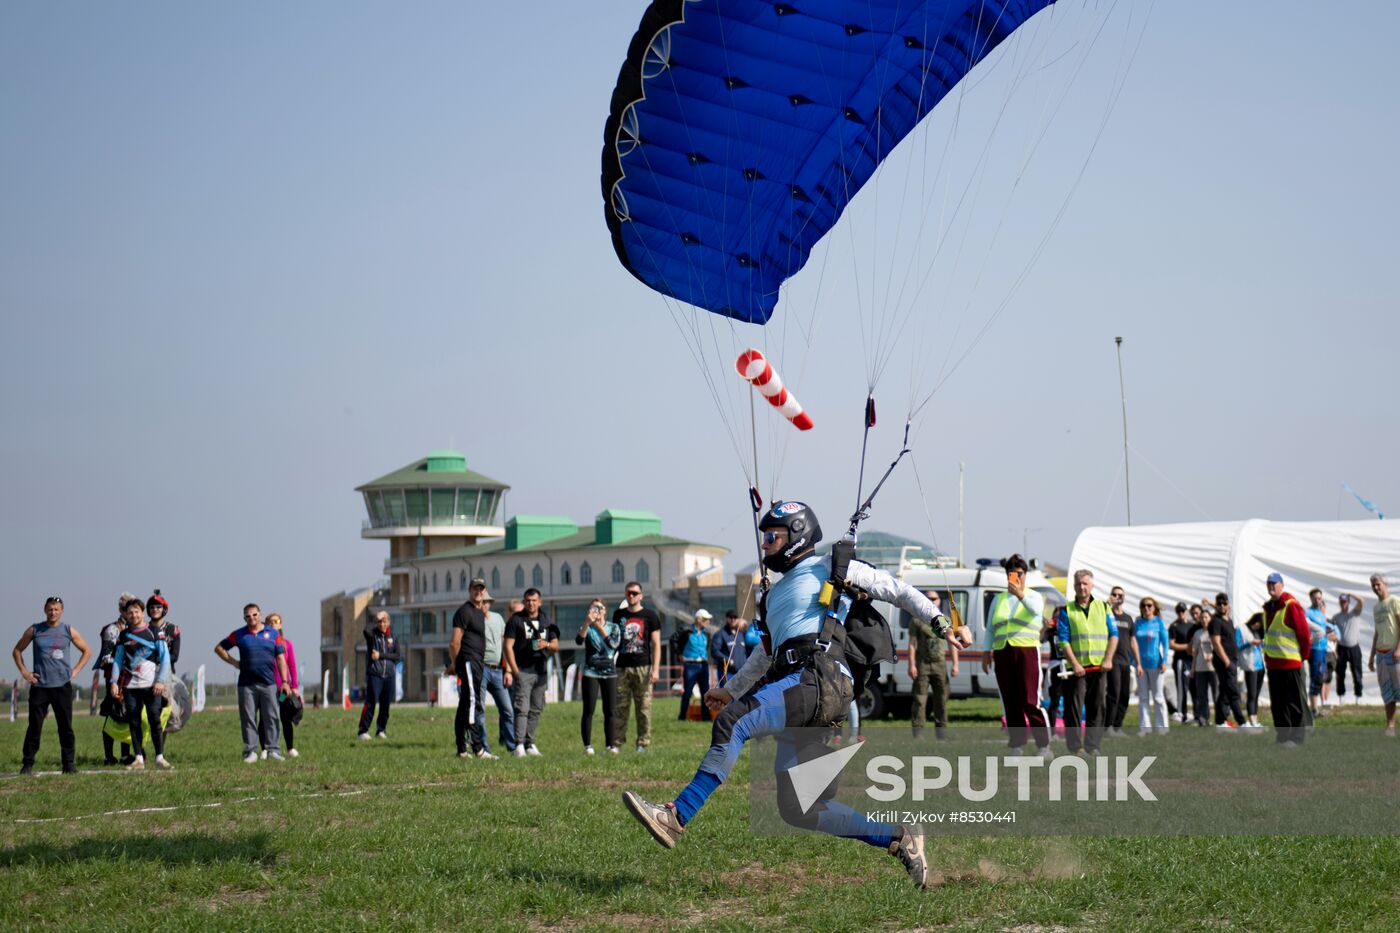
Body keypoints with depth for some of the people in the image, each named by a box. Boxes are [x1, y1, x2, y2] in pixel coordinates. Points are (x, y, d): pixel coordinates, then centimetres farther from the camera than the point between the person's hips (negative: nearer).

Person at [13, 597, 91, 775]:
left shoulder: (69, 631, 6)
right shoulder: (34, 631, 5)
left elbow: (87, 651, 15)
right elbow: (17, 650, 15)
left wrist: (76, 671, 5)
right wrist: (23, 671, 4)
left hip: (63, 686, 1)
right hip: (39, 686, 0)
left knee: (66, 727, 2)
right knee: (34, 727, -2)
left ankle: (69, 764, 7)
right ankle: (27, 764, 3)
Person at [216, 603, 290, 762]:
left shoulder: (272, 634, 8)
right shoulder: (239, 635, 7)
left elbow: (280, 658, 9)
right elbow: (219, 648, 16)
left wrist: (284, 681, 2)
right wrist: (234, 663, 5)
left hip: (268, 684, 0)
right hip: (246, 684, 0)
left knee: (271, 717, -1)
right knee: (248, 719, 0)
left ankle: (273, 749, 3)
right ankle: (251, 751, 4)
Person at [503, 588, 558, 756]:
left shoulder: (546, 622, 15)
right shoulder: (516, 620, 1)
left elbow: (556, 646, 15)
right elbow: (508, 646, -4)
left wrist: (547, 644, -9)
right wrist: (514, 670, -13)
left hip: (541, 671, 5)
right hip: (523, 671, -5)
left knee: (536, 710, 8)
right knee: (522, 708, -13)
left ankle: (530, 744, 15)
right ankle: (519, 745, -17)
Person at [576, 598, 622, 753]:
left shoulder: (613, 627, 7)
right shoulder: (587, 628, 4)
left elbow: (614, 644, -11)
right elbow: (579, 640, -17)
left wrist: (600, 627, -16)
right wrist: (588, 623, -29)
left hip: (610, 672, 1)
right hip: (591, 672, -1)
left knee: (610, 711, 2)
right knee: (588, 710, -4)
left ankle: (611, 744, 7)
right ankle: (587, 745, -1)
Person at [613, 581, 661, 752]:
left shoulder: (649, 616, 4)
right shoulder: (619, 615, 14)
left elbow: (656, 644, 1)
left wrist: (655, 669, -9)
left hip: (642, 667, -3)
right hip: (622, 667, 3)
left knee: (644, 707, -2)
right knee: (620, 707, 0)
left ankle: (643, 743, 1)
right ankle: (618, 741, 3)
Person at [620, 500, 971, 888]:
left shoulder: (830, 569, 12)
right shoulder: (776, 593, 33)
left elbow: (897, 590, 13)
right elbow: (766, 653, 43)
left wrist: (943, 623, 7)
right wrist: (730, 690, 43)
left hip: (819, 678, -9)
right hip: (797, 692, 9)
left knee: (732, 722, -27)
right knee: (797, 809, -1)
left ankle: (676, 817, -34)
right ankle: (899, 839, 4)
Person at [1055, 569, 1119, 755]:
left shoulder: (1103, 607, 12)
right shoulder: (1067, 610, 5)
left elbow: (1114, 635, 9)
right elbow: (1063, 640, -1)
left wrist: (1108, 659, -4)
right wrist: (1074, 664, -12)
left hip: (1099, 667, 2)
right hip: (1077, 668, -2)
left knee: (1098, 707, 2)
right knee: (1074, 706, -6)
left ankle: (1092, 744, 8)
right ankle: (1074, 745, -1)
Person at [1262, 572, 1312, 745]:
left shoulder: (1291, 606, -11)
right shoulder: (1268, 608, 15)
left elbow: (1303, 632, -12)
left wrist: (1303, 655, -6)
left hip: (1291, 662, -8)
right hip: (1273, 663, 9)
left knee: (1294, 702, -3)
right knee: (1277, 703, 11)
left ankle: (1297, 736, 1)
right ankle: (1282, 735, 17)